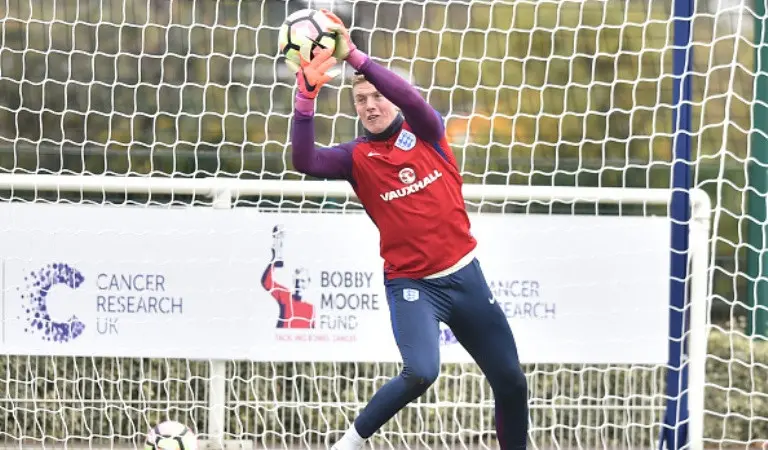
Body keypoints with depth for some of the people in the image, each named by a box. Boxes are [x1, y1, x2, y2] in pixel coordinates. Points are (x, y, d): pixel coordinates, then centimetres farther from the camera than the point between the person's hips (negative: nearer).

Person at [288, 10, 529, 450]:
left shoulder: (427, 130, 1)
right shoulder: (357, 157, -2)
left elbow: (413, 99, -22)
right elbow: (305, 161, -20)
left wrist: (355, 57, -34)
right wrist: (308, 92, -32)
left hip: (465, 275, 3)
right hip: (411, 285, -3)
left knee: (511, 381, 9)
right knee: (421, 372, -28)